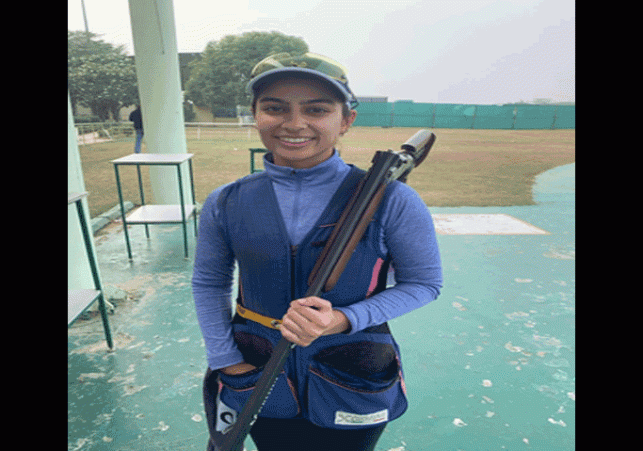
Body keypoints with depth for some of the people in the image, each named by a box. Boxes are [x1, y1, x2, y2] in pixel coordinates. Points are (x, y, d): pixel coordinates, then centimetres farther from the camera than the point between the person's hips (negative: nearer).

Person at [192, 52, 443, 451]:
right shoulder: (226, 204, -8)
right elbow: (209, 283, 4)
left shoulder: (391, 201, -17)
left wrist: (344, 320, -23)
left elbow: (424, 283, -9)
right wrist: (228, 362, -4)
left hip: (353, 388, -1)